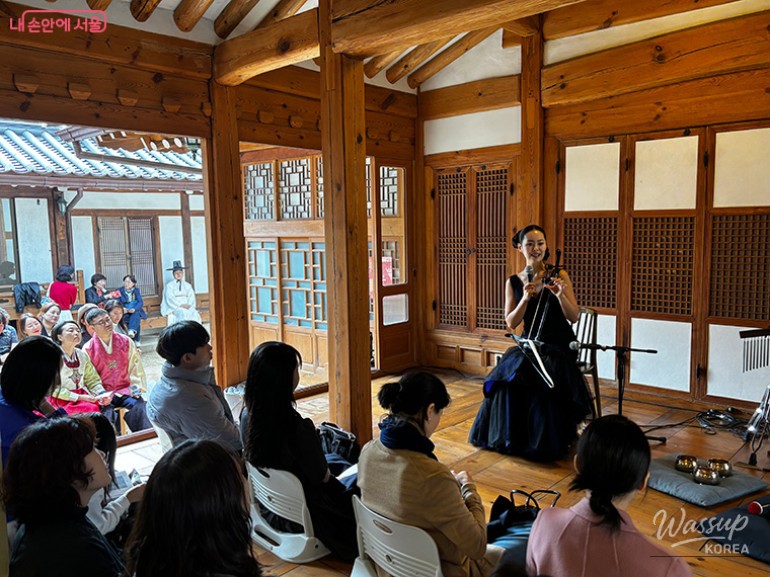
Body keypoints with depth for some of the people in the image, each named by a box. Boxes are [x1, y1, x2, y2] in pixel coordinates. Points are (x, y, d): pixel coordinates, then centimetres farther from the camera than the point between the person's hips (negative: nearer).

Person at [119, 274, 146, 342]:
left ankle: (132, 330, -52)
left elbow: (141, 302, -3)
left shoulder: (136, 290, 8)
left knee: (136, 314, -34)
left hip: (135, 311, 1)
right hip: (124, 313, 0)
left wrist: (134, 309, -23)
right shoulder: (119, 291, 5)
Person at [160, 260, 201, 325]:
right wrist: (180, 305, -18)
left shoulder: (187, 285, 16)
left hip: (187, 306, 3)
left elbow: (191, 296, 7)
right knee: (183, 313, -36)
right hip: (175, 307, -3)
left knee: (195, 313, -29)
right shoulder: (169, 286, 4)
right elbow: (170, 299, -7)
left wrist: (189, 305, -13)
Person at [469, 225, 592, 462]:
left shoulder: (559, 275, -2)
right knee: (505, 379, -25)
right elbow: (511, 323, 0)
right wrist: (525, 298, -16)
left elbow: (574, 317, -5)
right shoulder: (513, 282, 5)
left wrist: (560, 295, -25)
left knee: (539, 382, -30)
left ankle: (545, 443, -7)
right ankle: (510, 438, -4)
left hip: (558, 345, -3)